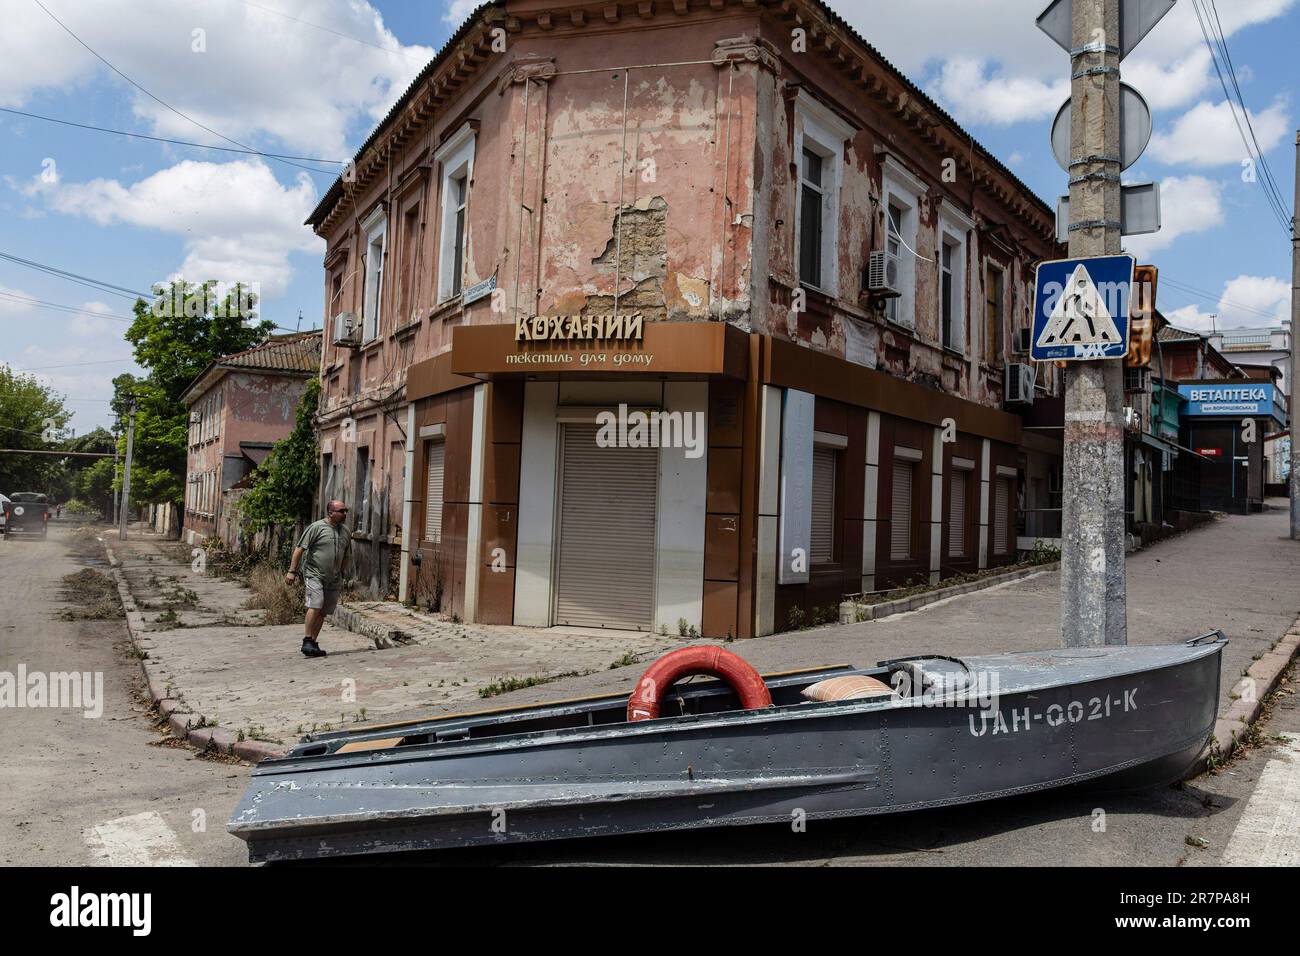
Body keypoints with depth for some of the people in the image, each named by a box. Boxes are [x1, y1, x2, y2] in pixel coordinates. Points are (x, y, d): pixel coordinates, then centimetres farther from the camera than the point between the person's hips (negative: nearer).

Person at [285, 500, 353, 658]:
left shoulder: (346, 533, 12)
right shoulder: (316, 527, -6)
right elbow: (300, 549, -7)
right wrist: (292, 571, -11)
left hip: (334, 580, 6)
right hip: (314, 575, -6)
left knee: (323, 612, 6)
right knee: (315, 606, -19)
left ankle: (313, 643, 14)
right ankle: (307, 642, -14)